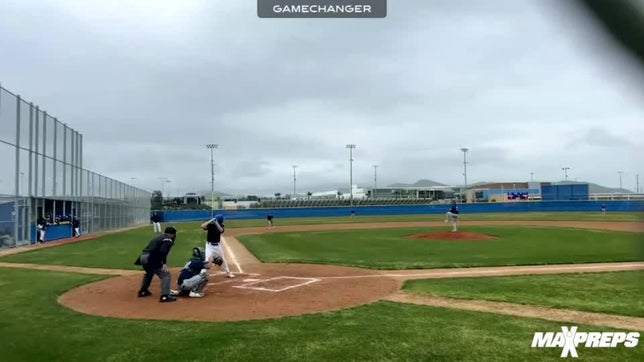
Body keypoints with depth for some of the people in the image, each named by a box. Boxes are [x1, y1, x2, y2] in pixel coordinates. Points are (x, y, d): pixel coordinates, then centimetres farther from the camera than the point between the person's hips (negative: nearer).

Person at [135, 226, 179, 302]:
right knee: (165, 274, -5)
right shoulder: (168, 240, 0)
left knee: (149, 272, 36)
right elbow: (162, 251, -17)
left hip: (142, 256, 9)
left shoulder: (158, 237, 26)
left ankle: (143, 291, 47)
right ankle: (164, 296, -15)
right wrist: (164, 263, -19)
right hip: (151, 258, -9)